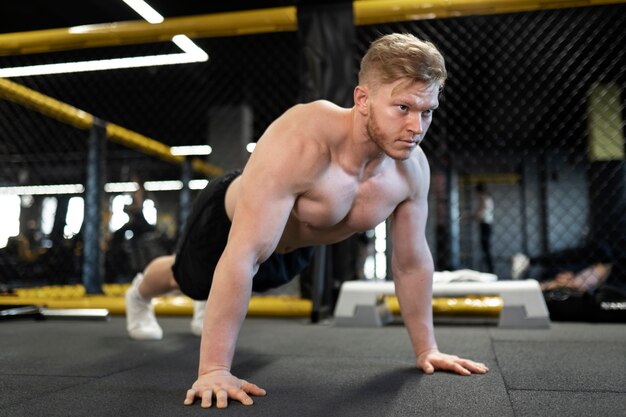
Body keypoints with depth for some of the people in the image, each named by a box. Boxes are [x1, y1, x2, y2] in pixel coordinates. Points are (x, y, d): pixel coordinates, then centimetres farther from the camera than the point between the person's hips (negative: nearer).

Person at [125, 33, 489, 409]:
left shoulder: (412, 168, -27)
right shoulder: (301, 142, -47)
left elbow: (413, 261, -13)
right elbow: (242, 257, -48)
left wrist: (426, 349, -8)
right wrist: (213, 370, -47)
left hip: (294, 245, 5)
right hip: (227, 219, -4)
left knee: (257, 282, 36)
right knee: (186, 280, 27)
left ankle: (216, 305, 72)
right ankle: (139, 295, 64)